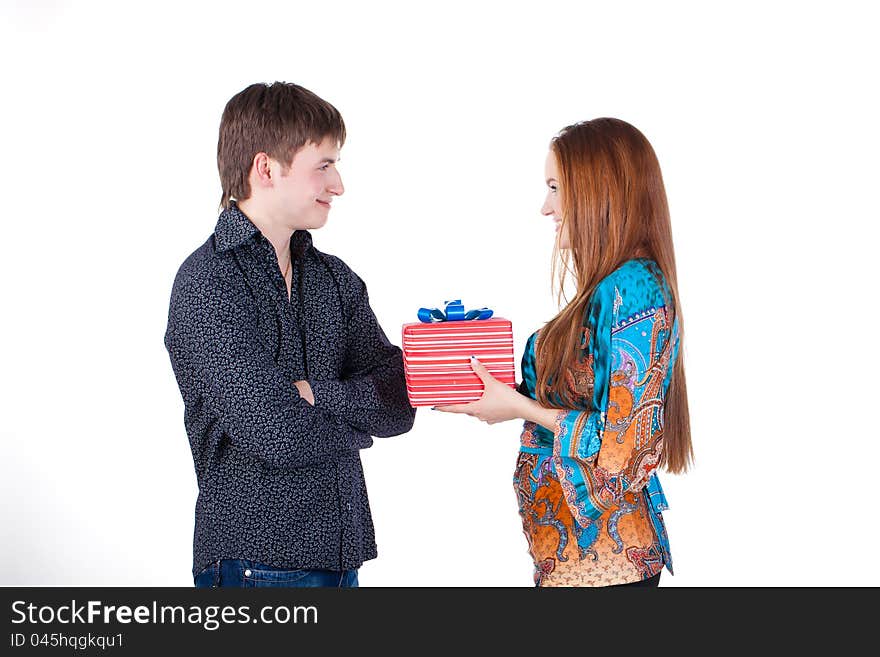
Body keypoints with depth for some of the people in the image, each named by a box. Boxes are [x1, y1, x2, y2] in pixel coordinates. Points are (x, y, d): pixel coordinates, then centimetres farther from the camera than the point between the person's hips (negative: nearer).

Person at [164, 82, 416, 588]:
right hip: (256, 562, -6)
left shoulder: (336, 279, 9)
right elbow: (276, 433, -21)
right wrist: (355, 419, -4)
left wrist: (314, 395, -16)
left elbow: (397, 406, 0)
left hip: (340, 552, 7)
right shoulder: (208, 282, -14)